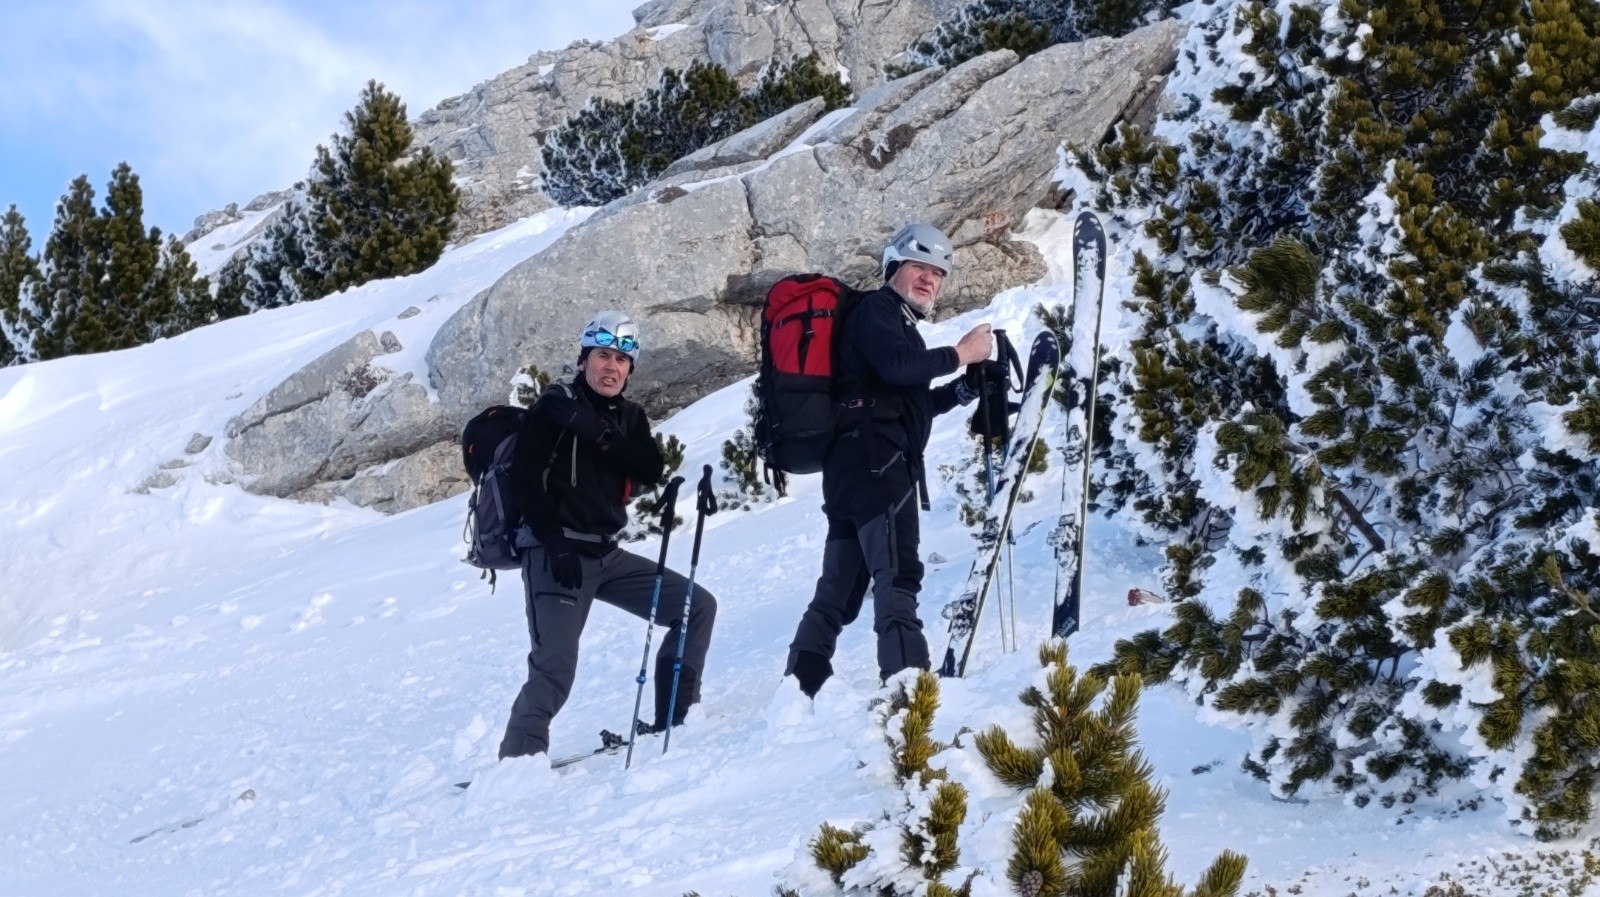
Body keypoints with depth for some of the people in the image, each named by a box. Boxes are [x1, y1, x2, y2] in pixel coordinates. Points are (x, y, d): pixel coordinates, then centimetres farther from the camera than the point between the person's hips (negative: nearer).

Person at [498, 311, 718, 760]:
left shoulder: (628, 417, 13)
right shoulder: (553, 408, -5)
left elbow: (652, 470, -4)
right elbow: (524, 480, -12)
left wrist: (603, 437, -18)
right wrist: (556, 543, -20)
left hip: (607, 555, 7)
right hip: (556, 554, -7)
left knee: (697, 606, 4)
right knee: (555, 667, -21)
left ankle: (676, 716, 9)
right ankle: (519, 759, -10)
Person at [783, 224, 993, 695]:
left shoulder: (898, 322, 30)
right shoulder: (877, 308, 0)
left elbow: (911, 405, 29)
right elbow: (894, 365, -20)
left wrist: (967, 386, 17)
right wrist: (959, 353, -11)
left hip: (859, 468, 10)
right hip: (876, 462, -10)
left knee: (838, 589, 10)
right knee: (898, 573, -20)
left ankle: (799, 691, 11)